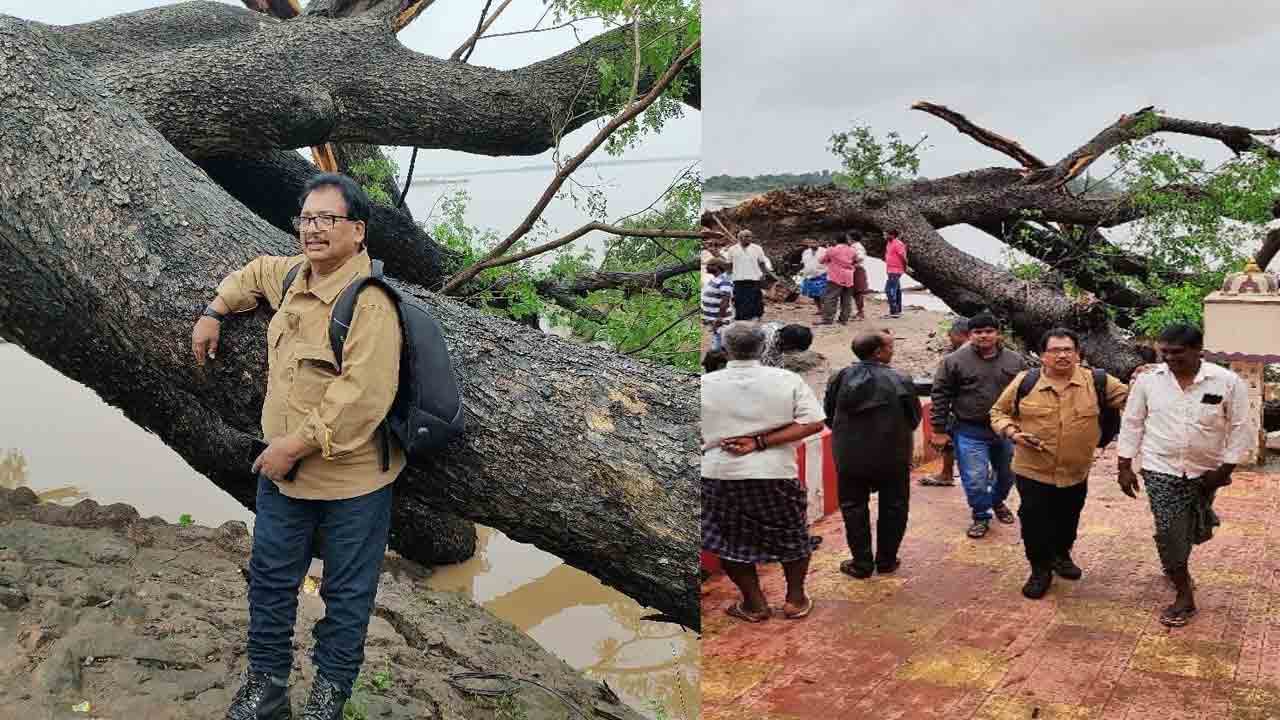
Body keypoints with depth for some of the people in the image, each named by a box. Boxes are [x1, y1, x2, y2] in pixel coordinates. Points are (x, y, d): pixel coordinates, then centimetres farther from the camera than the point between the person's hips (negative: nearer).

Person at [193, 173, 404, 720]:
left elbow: (363, 395, -29)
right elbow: (253, 274, 31)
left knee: (346, 592, 10)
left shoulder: (370, 304, -22)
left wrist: (297, 444, -23)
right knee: (270, 577, 18)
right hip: (282, 468, 8)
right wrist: (213, 312, 19)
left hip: (351, 477, -8)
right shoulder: (293, 276, 5)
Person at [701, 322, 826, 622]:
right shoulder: (787, 380, -6)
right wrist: (761, 443, -14)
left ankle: (754, 603, 26)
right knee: (793, 536, 22)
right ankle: (795, 600, 31)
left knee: (731, 539, 19)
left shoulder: (705, 384, -6)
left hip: (720, 474, 0)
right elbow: (813, 423, -11)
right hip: (777, 474, 0)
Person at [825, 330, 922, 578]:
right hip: (892, 457, -1)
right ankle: (886, 560, 24)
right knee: (893, 507, 16)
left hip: (850, 457, 1)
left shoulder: (842, 378, -7)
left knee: (854, 507, 14)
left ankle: (861, 563, 17)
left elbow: (828, 415, 2)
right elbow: (914, 419, -4)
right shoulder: (899, 381, -14)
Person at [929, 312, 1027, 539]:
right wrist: (939, 430, -6)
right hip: (970, 432, -3)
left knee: (1007, 474, 18)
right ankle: (981, 516, 19)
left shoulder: (1015, 361, 2)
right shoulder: (954, 361, -8)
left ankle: (997, 501, 47)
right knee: (975, 478, -4)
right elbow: (940, 397, -5)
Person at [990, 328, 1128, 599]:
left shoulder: (1096, 381, -5)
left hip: (1076, 473, 2)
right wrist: (1012, 433, -15)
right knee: (1035, 523, 4)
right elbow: (999, 412, 2)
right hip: (1033, 472, -2)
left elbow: (1130, 398, 5)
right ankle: (1040, 569, 25)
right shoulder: (1024, 382, -8)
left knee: (1068, 521, 21)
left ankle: (1061, 556, 47)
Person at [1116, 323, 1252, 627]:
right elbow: (1132, 423, 1)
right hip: (1161, 470, -1)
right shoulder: (1147, 380, -7)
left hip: (1205, 472, 1)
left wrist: (1225, 469, -7)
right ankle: (1184, 595, 8)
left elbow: (1240, 428, -4)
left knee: (1194, 530, 15)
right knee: (1169, 531, -7)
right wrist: (1124, 466, -1)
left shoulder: (1227, 381, -10)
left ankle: (1176, 566, 46)